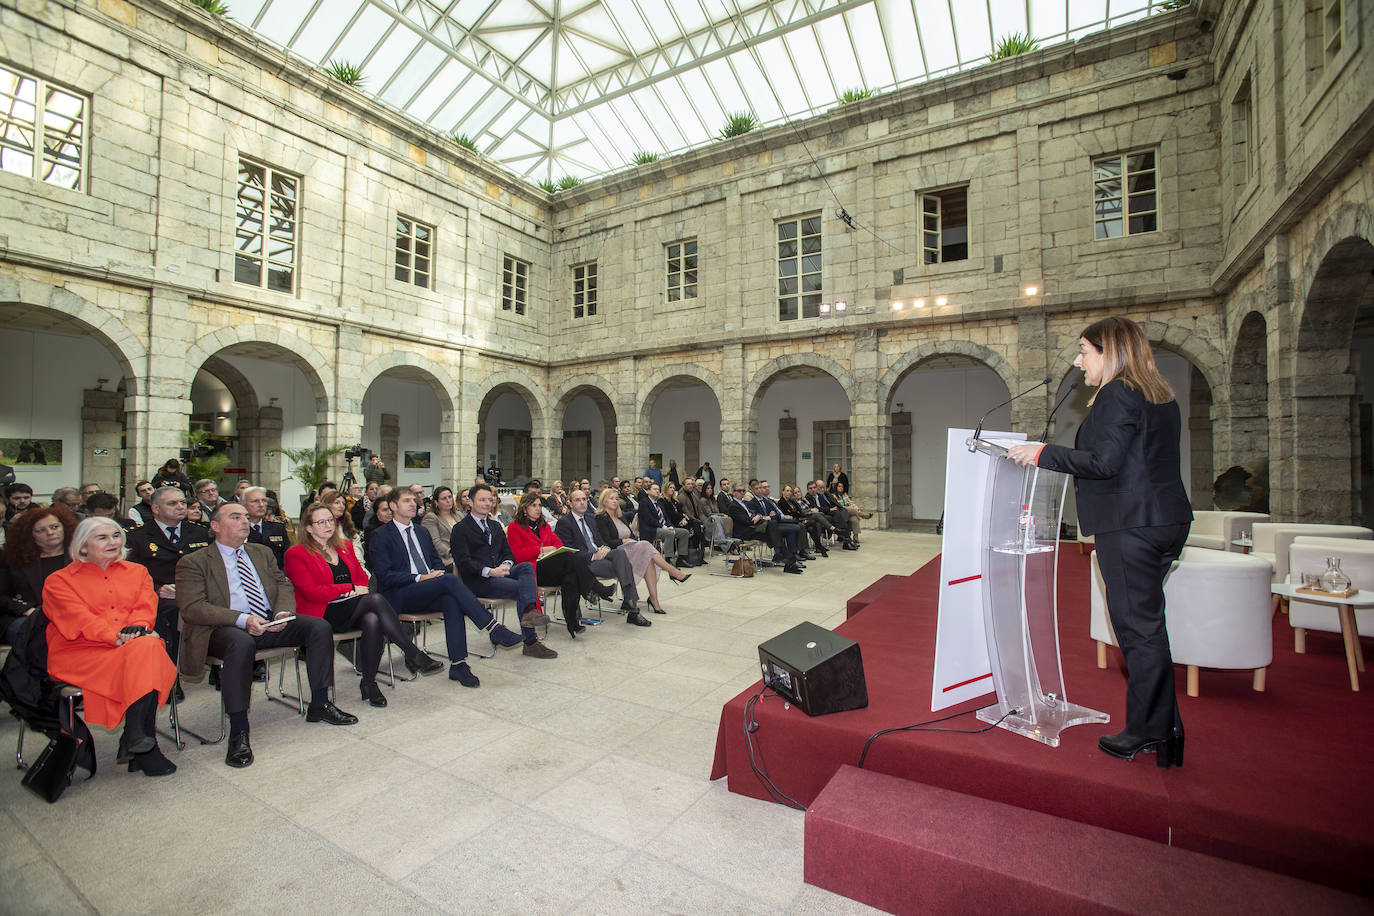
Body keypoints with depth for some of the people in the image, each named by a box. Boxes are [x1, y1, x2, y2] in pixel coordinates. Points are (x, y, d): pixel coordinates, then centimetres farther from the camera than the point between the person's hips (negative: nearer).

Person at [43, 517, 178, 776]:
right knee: (139, 652, -33)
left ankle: (135, 737, -33)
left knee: (148, 646, -35)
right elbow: (78, 618, -6)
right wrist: (114, 637, -23)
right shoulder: (59, 580, 11)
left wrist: (136, 628, -17)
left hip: (138, 645, 2)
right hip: (80, 652, -2)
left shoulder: (137, 572, 21)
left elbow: (145, 606, 7)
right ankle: (143, 746, -30)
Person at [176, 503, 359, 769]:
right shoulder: (193, 563, 3)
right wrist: (243, 619, -23)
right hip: (224, 629, -5)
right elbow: (192, 608, -9)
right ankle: (238, 732, -28)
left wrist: (284, 612, -8)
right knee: (241, 643, -39)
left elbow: (284, 584, 15)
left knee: (320, 627, -16)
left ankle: (319, 705, -4)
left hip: (270, 623, 5)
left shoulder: (262, 553, 21)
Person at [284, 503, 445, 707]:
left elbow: (362, 575, 20)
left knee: (373, 621, -33)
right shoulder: (296, 554, 1)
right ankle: (414, 655, -28)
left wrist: (360, 589, -4)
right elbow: (310, 592, -9)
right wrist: (351, 589, -10)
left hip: (352, 610, 5)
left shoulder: (345, 545, 19)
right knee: (376, 599, -32)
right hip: (322, 614, -5)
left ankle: (368, 682, -19)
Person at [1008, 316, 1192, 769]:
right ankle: (1164, 730, 27)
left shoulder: (1117, 394, -13)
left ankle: (1148, 733, 13)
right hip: (1166, 519, 10)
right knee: (1146, 622, 17)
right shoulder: (1161, 397, 16)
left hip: (1130, 524, -10)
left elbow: (1104, 462, -21)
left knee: (1138, 626, 0)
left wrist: (1043, 453, -14)